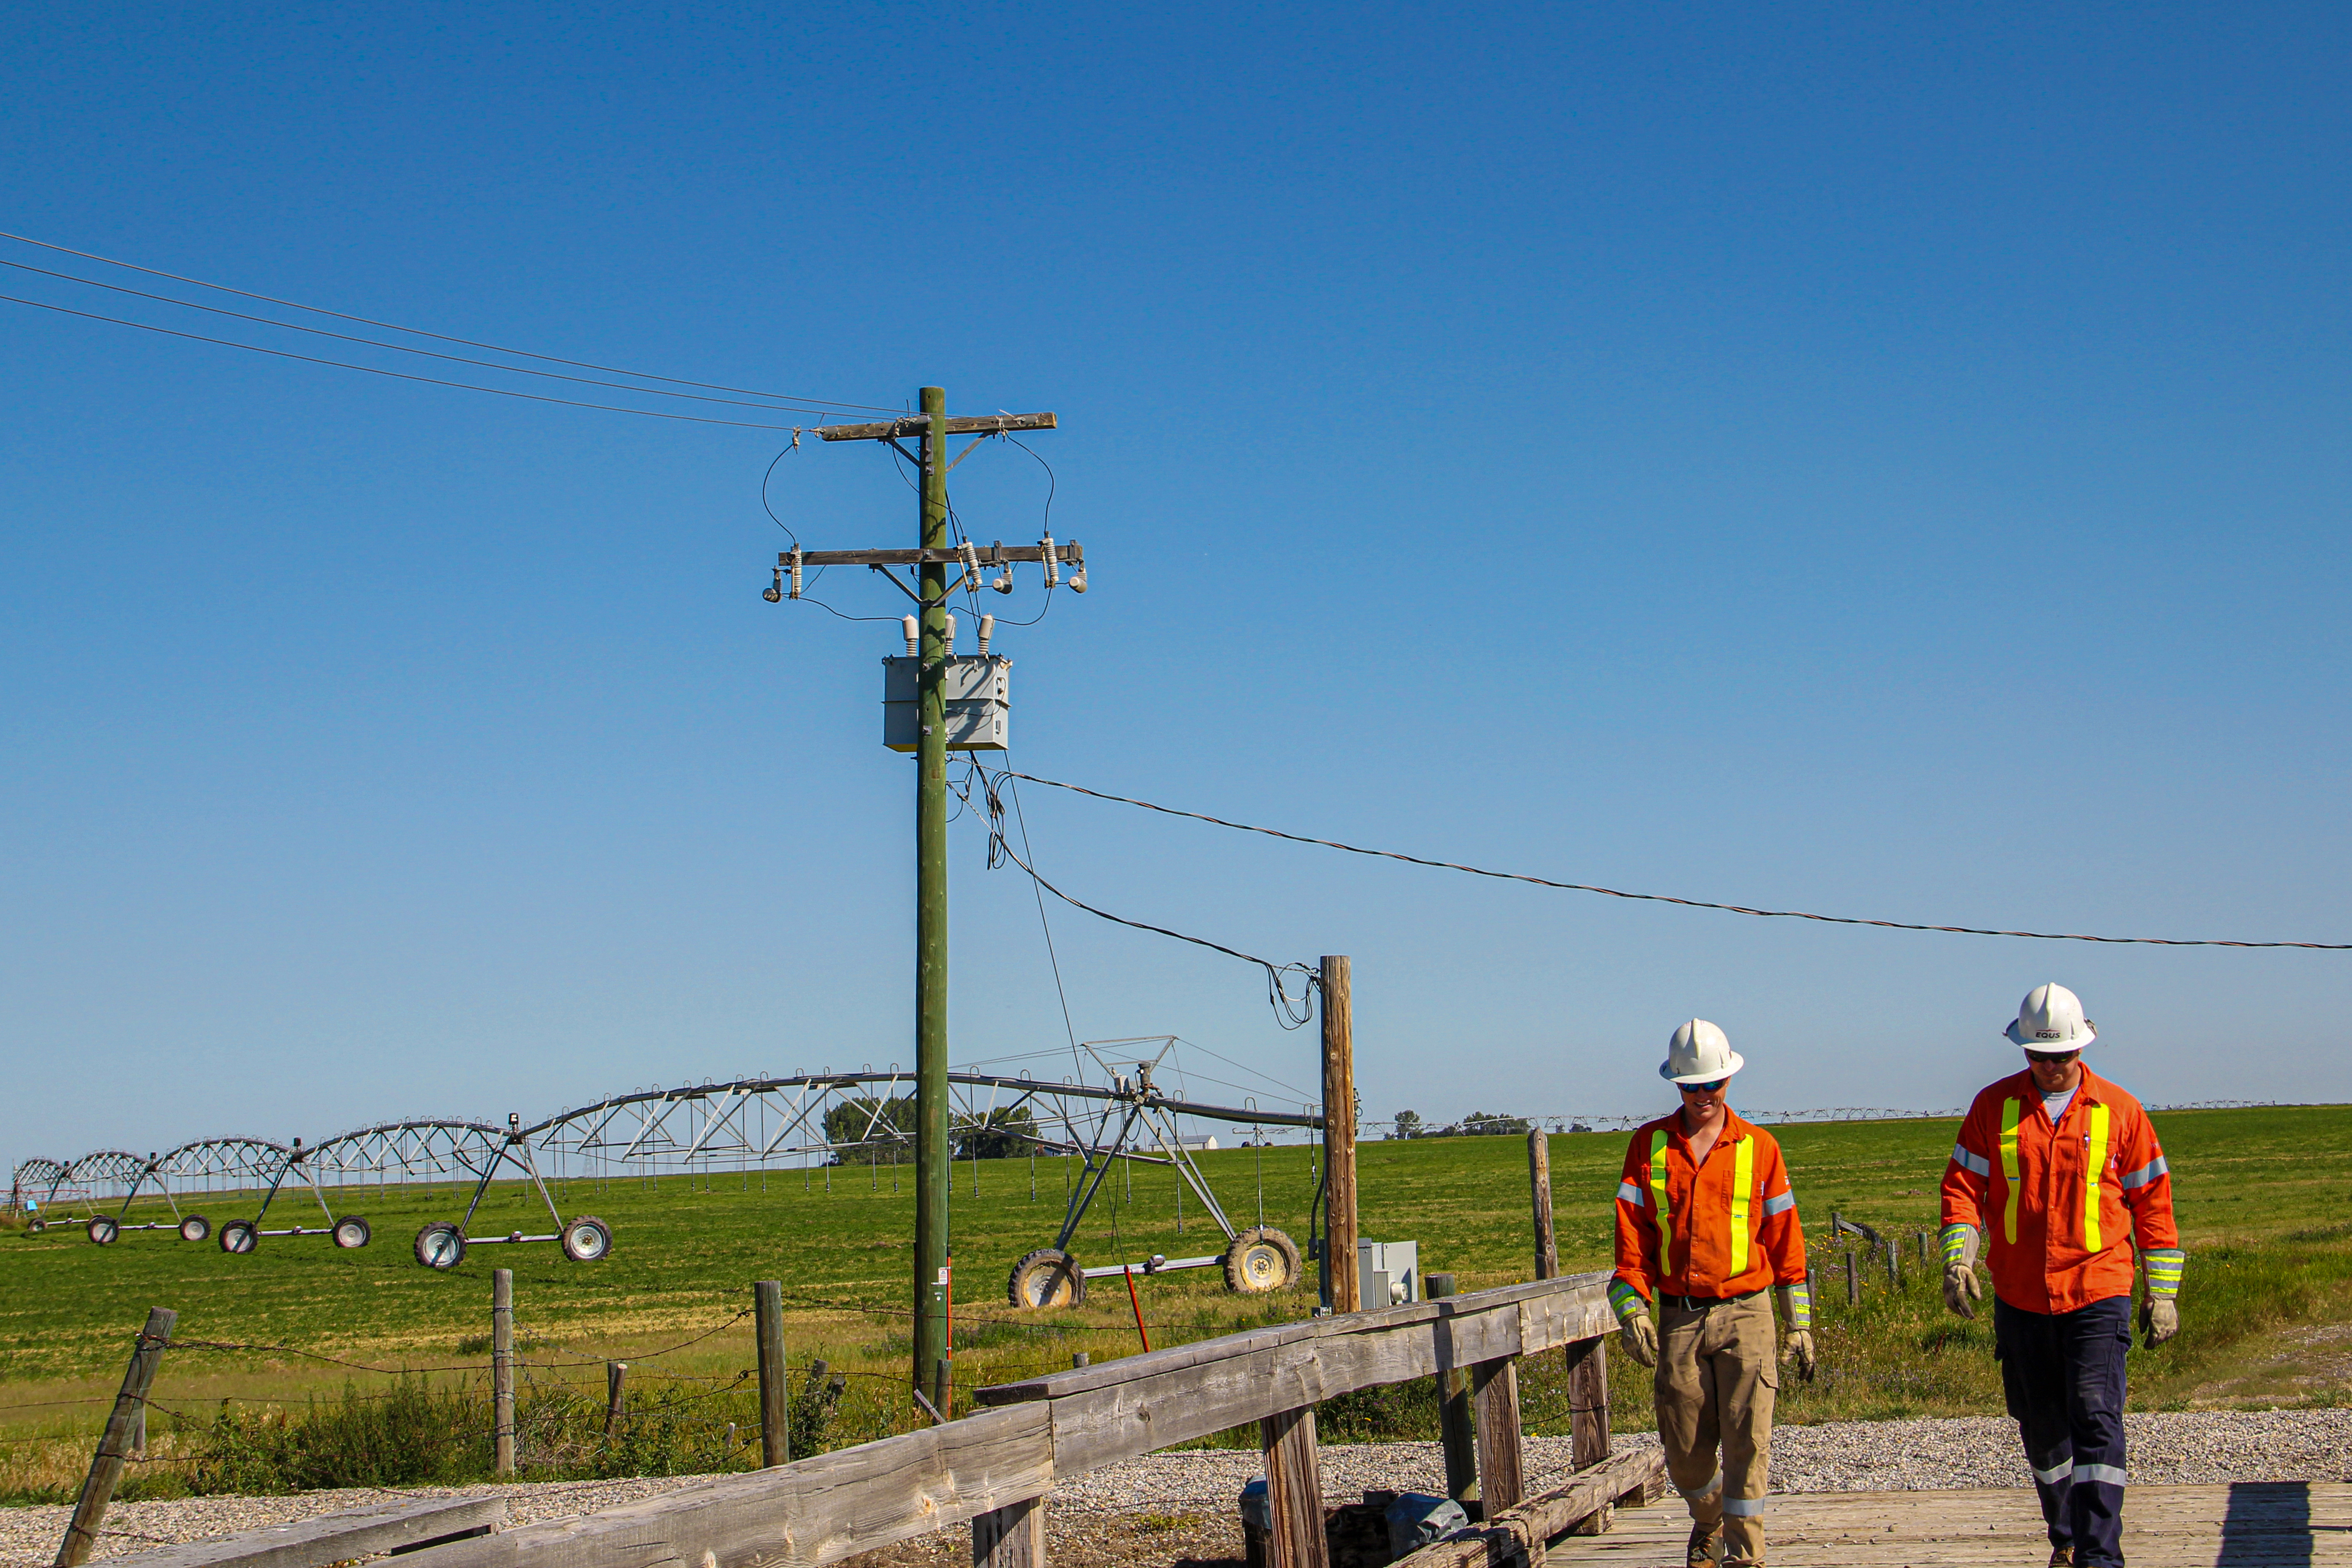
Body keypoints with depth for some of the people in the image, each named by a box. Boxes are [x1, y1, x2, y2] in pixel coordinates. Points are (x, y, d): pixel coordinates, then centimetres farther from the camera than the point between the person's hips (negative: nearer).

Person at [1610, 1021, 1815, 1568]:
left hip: (1745, 1316, -1)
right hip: (1678, 1318, 1)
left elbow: (1784, 1236, 8)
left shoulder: (1759, 1147, 5)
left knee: (1748, 1441, -9)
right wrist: (1633, 1310, -7)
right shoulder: (1649, 1144, 6)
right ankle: (1708, 1524, 34)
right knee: (1684, 1450, 6)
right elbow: (1631, 1232, 4)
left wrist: (1799, 1322, 7)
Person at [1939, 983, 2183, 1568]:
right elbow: (1963, 1185, 4)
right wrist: (1958, 1259, -12)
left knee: (2096, 1418, -13)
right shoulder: (1994, 1106, 4)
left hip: (2098, 1295, -2)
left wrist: (2162, 1292, 4)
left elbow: (2152, 1201, 6)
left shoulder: (2119, 1111, 1)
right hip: (2019, 1296, 3)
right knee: (2041, 1425, 12)